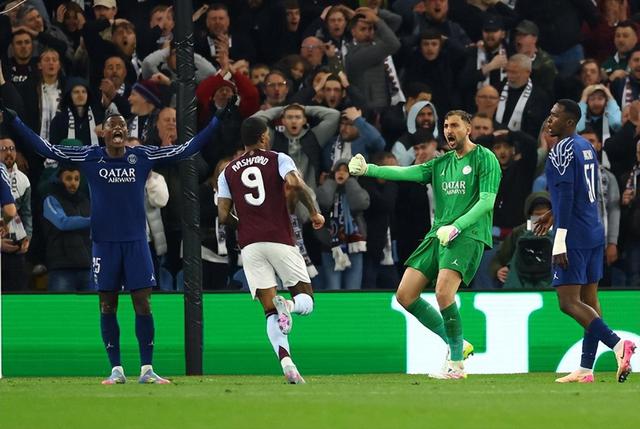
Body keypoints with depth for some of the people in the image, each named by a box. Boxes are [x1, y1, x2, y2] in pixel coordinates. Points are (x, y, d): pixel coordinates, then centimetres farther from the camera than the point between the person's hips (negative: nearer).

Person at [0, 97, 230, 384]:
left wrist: (216, 123, -2)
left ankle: (147, 370, 2)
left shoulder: (143, 156, 0)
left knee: (143, 304, -3)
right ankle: (116, 370, 10)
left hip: (136, 241, 0)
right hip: (104, 243, 0)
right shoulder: (89, 158, -1)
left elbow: (186, 149, 3)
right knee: (107, 306, 3)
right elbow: (46, 149, 0)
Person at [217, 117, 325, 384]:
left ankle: (286, 363, -20)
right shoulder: (278, 160, 5)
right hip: (280, 240, -3)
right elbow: (295, 184, -15)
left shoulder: (228, 172, 14)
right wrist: (314, 212, -3)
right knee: (306, 300, 6)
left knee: (271, 312, 2)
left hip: (249, 246, 3)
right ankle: (288, 305, -31)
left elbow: (223, 217, 8)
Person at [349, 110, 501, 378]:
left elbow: (487, 201, -10)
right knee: (405, 295, -1)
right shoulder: (441, 163, 18)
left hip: (467, 235, -8)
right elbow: (406, 173, 7)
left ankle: (457, 365, -14)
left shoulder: (484, 159, -1)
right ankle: (456, 344, 11)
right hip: (437, 235, 8)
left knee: (443, 292, -26)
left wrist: (456, 226, -20)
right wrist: (368, 170, -7)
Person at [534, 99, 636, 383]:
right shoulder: (587, 147, 15)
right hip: (594, 234, 9)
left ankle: (617, 344, -23)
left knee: (568, 302, -9)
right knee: (589, 299, 9)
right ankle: (586, 369, 10)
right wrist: (555, 214, 35)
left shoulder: (562, 150, -12)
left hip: (574, 238, -9)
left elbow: (566, 195, -19)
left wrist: (560, 241, -21)